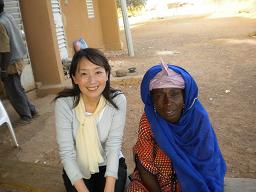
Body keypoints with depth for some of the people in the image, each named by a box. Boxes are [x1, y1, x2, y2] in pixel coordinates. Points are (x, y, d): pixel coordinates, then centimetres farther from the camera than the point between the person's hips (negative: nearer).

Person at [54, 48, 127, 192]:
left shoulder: (118, 100, -18)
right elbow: (66, 152, -20)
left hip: (109, 164, 1)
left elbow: (114, 146, -18)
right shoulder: (64, 104, -21)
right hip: (77, 168, 0)